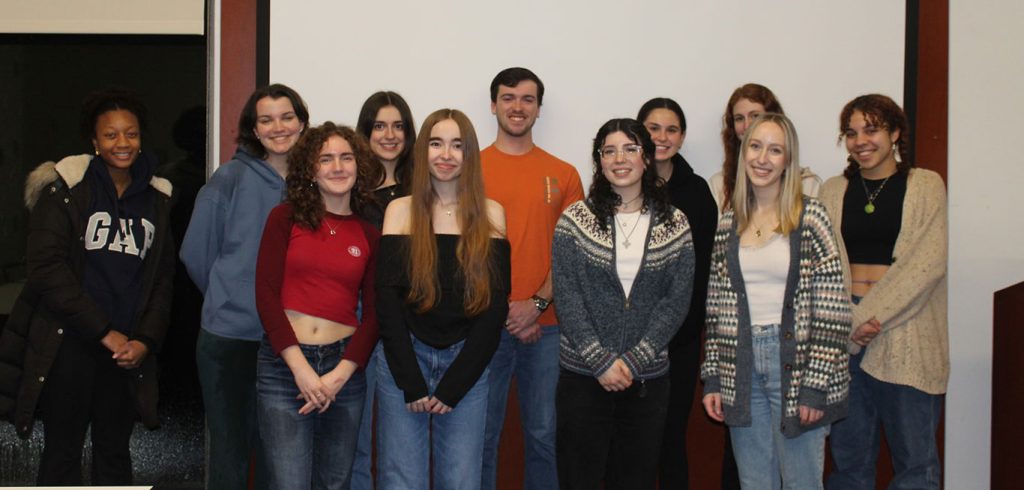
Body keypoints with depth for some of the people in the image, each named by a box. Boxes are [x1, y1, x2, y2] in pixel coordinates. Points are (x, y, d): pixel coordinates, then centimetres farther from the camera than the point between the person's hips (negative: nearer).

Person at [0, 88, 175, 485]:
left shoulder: (157, 199, 10)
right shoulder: (65, 188, -3)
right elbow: (46, 267, -11)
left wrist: (146, 340, -3)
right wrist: (104, 332, -14)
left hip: (129, 349, 4)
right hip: (67, 344, -3)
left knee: (115, 452, 12)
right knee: (62, 452, 5)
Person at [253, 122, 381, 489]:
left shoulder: (370, 233, 6)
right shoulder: (285, 217, 2)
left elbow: (373, 312, 3)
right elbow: (266, 294, -5)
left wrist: (339, 375, -9)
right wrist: (301, 368, -12)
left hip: (345, 366, 2)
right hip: (284, 363, -2)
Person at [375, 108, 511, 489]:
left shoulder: (490, 214, 4)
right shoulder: (400, 211, 2)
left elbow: (495, 305, -1)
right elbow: (387, 301, -3)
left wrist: (453, 385, -7)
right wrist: (412, 382, -11)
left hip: (466, 363, 1)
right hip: (404, 360, 0)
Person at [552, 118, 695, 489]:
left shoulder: (675, 224, 3)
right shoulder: (574, 220, -1)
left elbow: (677, 300, -2)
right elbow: (566, 297, -6)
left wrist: (633, 361, -10)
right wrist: (601, 361, -13)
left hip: (648, 379, 1)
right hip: (583, 376, -1)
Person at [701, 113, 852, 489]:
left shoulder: (810, 217, -6)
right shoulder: (728, 223, 8)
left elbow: (833, 306, -9)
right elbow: (717, 306, 10)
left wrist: (816, 384, -12)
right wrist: (712, 378, 6)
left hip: (795, 361, -4)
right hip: (741, 370, 4)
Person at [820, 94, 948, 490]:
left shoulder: (926, 186, 4)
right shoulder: (834, 191, 12)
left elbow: (927, 262, -7)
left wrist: (870, 315, -14)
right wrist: (847, 322, -13)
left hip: (905, 332, -2)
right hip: (844, 334, 3)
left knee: (915, 457, 0)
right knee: (849, 454, 8)